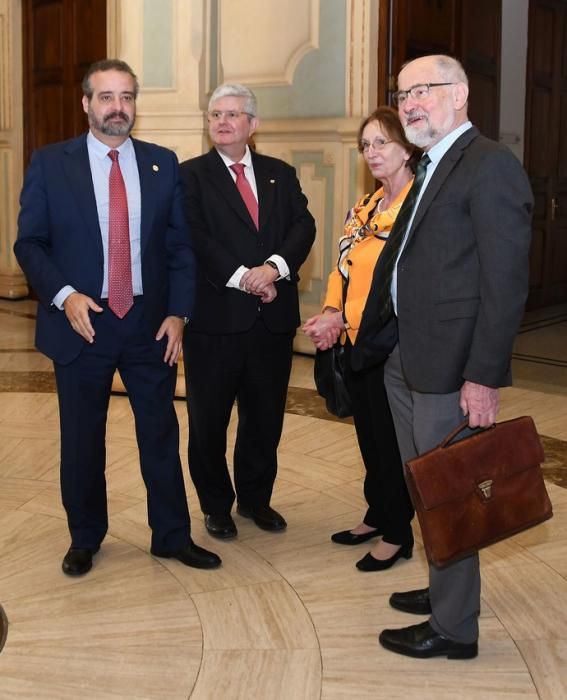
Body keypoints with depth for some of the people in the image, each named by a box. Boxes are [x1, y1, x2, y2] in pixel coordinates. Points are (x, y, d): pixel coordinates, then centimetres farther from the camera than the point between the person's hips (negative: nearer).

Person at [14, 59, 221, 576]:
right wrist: (64, 295, -16)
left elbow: (182, 244, 6)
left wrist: (178, 312, -3)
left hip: (150, 325, 2)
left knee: (162, 434, 9)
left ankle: (173, 535, 24)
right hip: (81, 324, -1)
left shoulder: (163, 164, 5)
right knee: (82, 440, 10)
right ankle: (85, 539, 29)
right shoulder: (49, 164, 0)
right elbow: (29, 243, -1)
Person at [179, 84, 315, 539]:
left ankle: (256, 499, 31)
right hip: (215, 315, -3)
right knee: (209, 420, 8)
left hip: (273, 315, 3)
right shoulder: (191, 176, 1)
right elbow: (194, 238, -11)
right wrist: (242, 277, -19)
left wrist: (274, 267, -18)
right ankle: (217, 506, 25)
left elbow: (304, 225, 0)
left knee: (266, 418, 13)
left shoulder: (281, 174, 12)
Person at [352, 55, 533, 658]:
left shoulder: (490, 165, -14)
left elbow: (505, 282, -19)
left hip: (449, 367, -9)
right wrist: (364, 340, 18)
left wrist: (485, 377, -22)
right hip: (406, 361, 9)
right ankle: (442, 590, 40)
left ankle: (453, 628, 19)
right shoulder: (431, 170, 16)